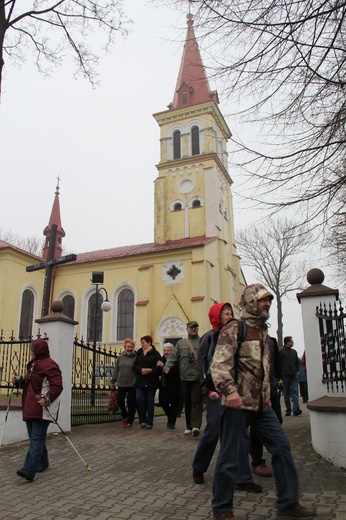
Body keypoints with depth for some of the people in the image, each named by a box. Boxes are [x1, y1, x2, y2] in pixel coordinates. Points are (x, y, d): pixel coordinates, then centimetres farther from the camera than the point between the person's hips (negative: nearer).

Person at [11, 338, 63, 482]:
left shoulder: (49, 365, -15)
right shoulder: (33, 364, 17)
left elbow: (57, 386, -21)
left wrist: (47, 399, -30)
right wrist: (18, 380, 9)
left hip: (42, 409, -10)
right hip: (30, 408, 10)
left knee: (36, 439, -11)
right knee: (35, 437, 17)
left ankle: (29, 470, -15)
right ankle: (42, 462, 32)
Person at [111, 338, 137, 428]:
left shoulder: (136, 357, -6)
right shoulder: (120, 357, 5)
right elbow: (116, 369, 11)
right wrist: (114, 380, 12)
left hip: (132, 384, -3)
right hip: (121, 383, 3)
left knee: (131, 403, 2)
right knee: (120, 401, 3)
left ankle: (129, 421, 18)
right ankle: (125, 416, 30)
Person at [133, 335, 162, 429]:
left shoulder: (155, 354, -3)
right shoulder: (139, 353, 11)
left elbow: (159, 367, -10)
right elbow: (134, 366, 5)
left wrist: (150, 370, -22)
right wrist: (141, 370, -14)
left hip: (151, 382, -3)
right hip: (140, 381, 4)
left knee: (150, 402, 4)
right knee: (139, 399, -6)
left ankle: (149, 422, 14)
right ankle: (143, 420, 11)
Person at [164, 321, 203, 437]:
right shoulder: (181, 343, 12)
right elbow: (173, 356, 8)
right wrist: (167, 367, -7)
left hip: (198, 378, -3)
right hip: (185, 377, 3)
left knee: (196, 402, -9)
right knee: (187, 403, 11)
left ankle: (196, 426, -11)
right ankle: (189, 426, 22)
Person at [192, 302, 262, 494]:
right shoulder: (210, 337, -5)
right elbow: (201, 364, -9)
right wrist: (209, 389, -14)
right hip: (216, 391, -6)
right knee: (213, 430, 1)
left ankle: (243, 478, 10)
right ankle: (198, 467, 26)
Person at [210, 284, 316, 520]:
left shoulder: (263, 330, 16)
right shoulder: (234, 329, -10)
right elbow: (219, 363, -21)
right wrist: (230, 390, -33)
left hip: (262, 404, 8)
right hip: (238, 404, -8)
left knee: (282, 447, 9)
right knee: (229, 457, 2)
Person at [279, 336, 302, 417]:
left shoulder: (294, 351, 15)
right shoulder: (281, 351, -4)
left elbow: (298, 362, 23)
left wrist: (297, 370, 8)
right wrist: (280, 375, -10)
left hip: (294, 376, 4)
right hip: (285, 376, -4)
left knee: (294, 392, -7)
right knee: (286, 394, 4)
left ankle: (296, 409, -13)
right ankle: (288, 410, 10)